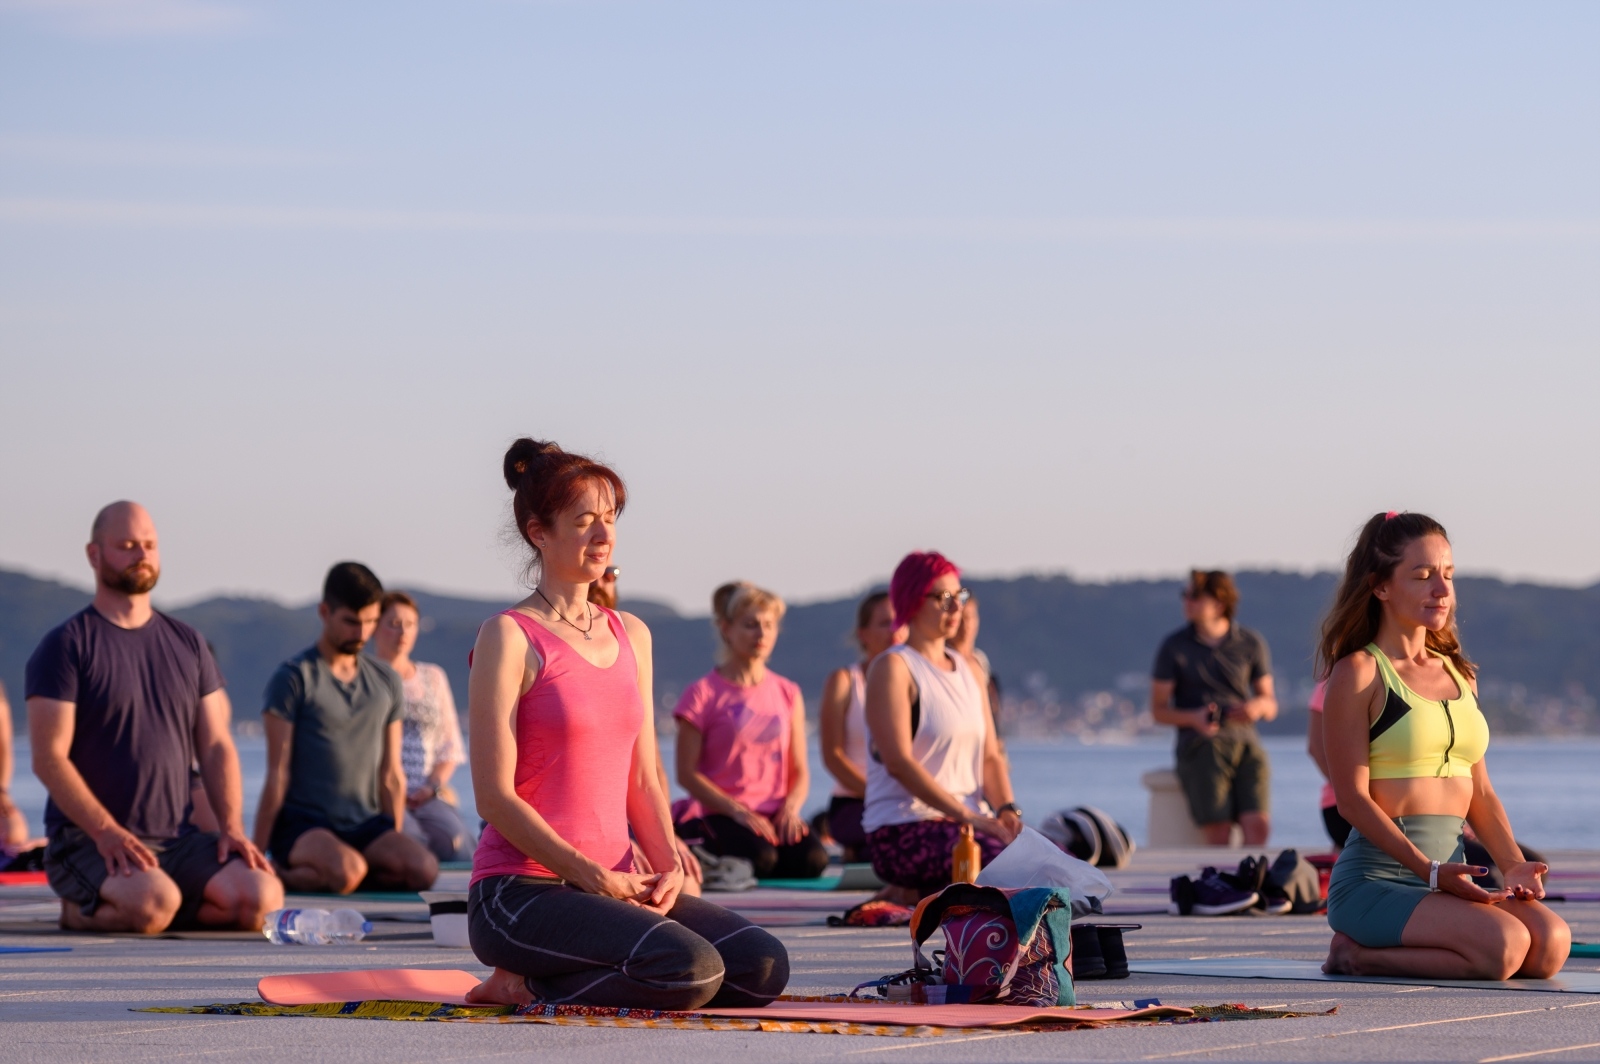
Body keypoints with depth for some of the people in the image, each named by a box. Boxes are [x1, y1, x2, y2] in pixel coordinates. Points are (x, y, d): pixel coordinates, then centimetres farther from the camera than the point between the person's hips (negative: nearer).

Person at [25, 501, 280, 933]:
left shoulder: (187, 644, 16)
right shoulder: (66, 646, -2)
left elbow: (216, 747, 13)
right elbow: (49, 758, -10)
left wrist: (232, 827, -4)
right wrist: (107, 833, -22)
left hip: (178, 839, 6)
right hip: (86, 840, -5)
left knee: (262, 896, -21)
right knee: (153, 901, -36)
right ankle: (82, 910, -2)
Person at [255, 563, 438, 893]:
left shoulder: (386, 683, 14)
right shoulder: (294, 678, -2)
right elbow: (278, 774, -6)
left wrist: (396, 846, 13)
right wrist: (257, 853, -8)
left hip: (366, 824, 6)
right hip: (302, 824, -6)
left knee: (423, 870, -25)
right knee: (346, 869, -37)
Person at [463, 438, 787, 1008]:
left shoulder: (631, 636, 17)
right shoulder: (510, 637, -5)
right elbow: (495, 797, -10)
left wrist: (668, 867, -2)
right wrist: (590, 875, -18)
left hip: (613, 885, 8)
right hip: (520, 890, -8)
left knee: (762, 967, -12)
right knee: (692, 968, -28)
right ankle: (526, 988, -5)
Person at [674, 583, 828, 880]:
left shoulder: (787, 694, 15)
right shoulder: (703, 694, 1)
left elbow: (799, 770, 12)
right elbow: (687, 773, -5)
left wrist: (791, 807, -10)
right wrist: (737, 811, -17)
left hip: (775, 812, 4)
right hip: (718, 813, -4)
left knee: (812, 860, -28)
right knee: (760, 858, -35)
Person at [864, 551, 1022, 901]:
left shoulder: (968, 671, 18)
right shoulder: (893, 668, -5)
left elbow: (990, 756, 13)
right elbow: (899, 762, -16)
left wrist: (1007, 810, -8)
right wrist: (965, 814, -23)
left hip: (970, 823, 8)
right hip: (905, 831, -8)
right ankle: (915, 893, -7)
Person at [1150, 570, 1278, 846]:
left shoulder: (1251, 644, 12)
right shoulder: (1174, 647, 8)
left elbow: (1271, 706, 16)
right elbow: (1158, 710, 8)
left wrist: (1259, 706, -8)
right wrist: (1193, 718, -12)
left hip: (1246, 742, 1)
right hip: (1201, 744, -1)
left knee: (1259, 825, -22)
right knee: (1219, 831, -21)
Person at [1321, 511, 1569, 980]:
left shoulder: (1459, 675, 19)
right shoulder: (1359, 673, -3)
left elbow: (1480, 791, 18)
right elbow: (1352, 797, -10)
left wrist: (1514, 866, 0)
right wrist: (1430, 870, -19)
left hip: (1448, 878, 7)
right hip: (1376, 878, -7)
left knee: (1551, 941, -20)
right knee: (1504, 945, -29)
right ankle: (1357, 955, -5)